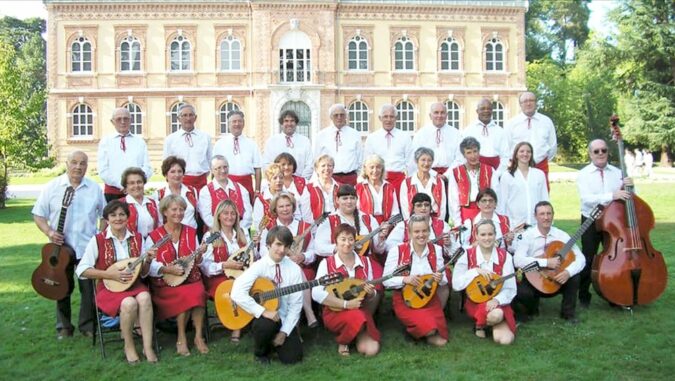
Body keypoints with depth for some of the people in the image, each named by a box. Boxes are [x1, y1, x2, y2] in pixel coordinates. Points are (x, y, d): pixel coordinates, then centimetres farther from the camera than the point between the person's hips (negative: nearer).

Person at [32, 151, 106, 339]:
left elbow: (104, 215, 10)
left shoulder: (94, 188, 3)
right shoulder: (52, 187, -2)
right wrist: (49, 232, -15)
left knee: (89, 288, 0)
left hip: (88, 247, 0)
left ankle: (88, 324, 15)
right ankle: (63, 326, 25)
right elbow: (38, 214, 1)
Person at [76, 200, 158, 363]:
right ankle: (129, 346, -10)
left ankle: (147, 347, -24)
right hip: (110, 288, -3)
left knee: (144, 298, -32)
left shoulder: (137, 238, 5)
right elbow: (81, 270, -7)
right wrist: (110, 274, -16)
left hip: (134, 284, 3)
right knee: (129, 303, -33)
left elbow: (143, 273, 8)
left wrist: (148, 261, -13)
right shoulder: (98, 240, -5)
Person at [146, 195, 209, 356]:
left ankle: (199, 336, -15)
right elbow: (149, 265, -7)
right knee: (186, 295, -31)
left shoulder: (191, 233, 10)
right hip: (166, 284, -2)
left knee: (198, 293, -30)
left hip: (191, 279, 3)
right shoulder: (154, 236, 0)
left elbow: (197, 263, 12)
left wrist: (199, 255, -10)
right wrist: (168, 269, -20)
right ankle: (181, 338, -12)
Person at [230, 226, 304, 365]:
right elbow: (237, 293, -25)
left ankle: (277, 340, 23)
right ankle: (260, 353, -1)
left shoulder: (294, 269, -5)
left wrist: (284, 332, -10)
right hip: (262, 317, -2)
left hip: (283, 319, 2)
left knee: (292, 357, -12)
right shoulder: (259, 266, -13)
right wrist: (263, 311, -28)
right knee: (266, 324, -35)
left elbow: (295, 304, -4)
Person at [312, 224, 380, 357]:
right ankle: (342, 341, -2)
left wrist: (371, 294, -15)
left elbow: (372, 295, 10)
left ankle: (359, 334, 14)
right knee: (357, 317, -34)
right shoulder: (327, 263, -8)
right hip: (335, 313, -3)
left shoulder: (365, 262, 4)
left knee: (371, 349, -19)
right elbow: (316, 294, -20)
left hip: (361, 311, 3)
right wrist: (346, 304, -23)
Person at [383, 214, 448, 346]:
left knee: (440, 336, -15)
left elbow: (444, 280, 7)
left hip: (430, 298, 3)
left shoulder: (436, 250, 2)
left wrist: (440, 279, -17)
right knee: (428, 326, -27)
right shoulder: (397, 251, -9)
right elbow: (386, 280, -8)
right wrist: (405, 279, -24)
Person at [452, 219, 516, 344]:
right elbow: (456, 284, -11)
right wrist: (476, 271, -21)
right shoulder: (467, 256, -5)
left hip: (498, 303, 2)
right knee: (496, 314, -35)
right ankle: (480, 323, -1)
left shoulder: (504, 256, -2)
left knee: (505, 339, -21)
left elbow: (510, 289, -4)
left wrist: (497, 300, -23)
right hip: (475, 302, -2)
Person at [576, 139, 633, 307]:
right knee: (588, 260, 1)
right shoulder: (584, 174, -4)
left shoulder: (617, 172, 6)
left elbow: (624, 196, 8)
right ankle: (584, 296, 16)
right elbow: (586, 198, -19)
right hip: (591, 222, -3)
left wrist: (627, 187, -13)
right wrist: (612, 195, -29)